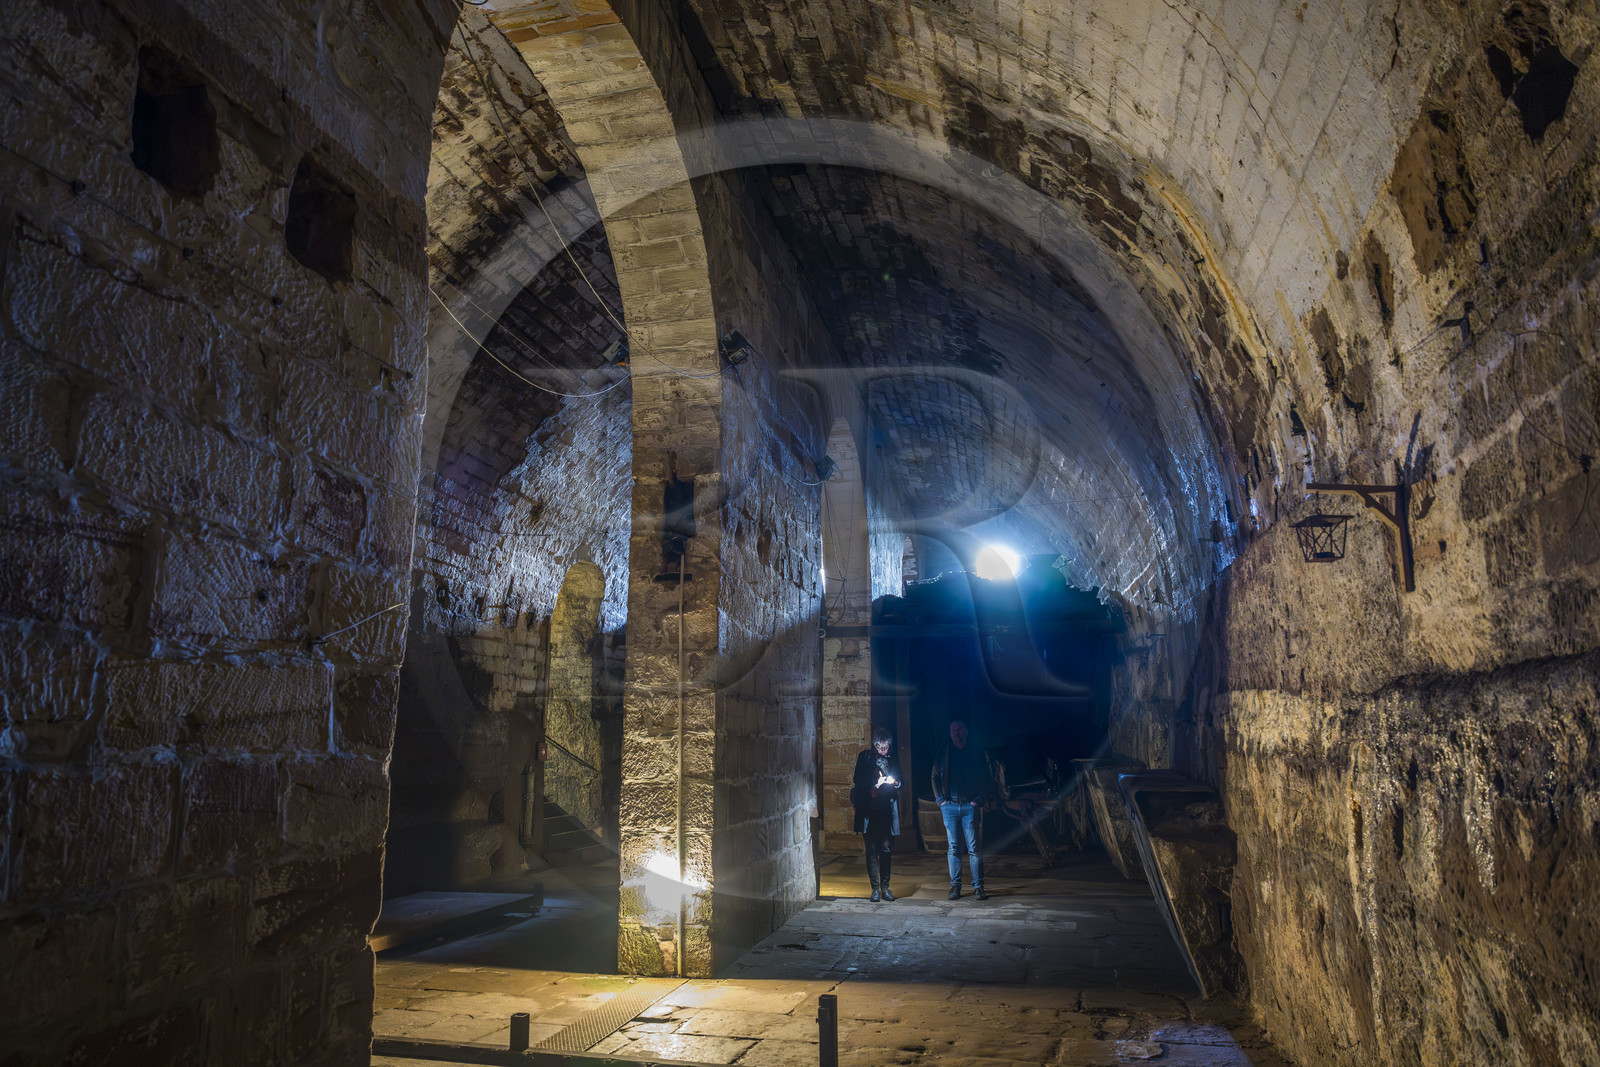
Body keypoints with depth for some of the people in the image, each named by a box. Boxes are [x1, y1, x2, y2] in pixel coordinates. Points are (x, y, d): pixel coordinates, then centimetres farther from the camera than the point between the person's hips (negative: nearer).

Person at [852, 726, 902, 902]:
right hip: (868, 811, -2)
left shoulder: (892, 760, 11)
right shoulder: (865, 757, 4)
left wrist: (894, 782, -8)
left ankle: (885, 887, 11)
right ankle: (875, 888, 5)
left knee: (886, 849, 2)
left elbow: (901, 784, 14)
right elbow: (858, 781, -1)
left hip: (886, 811, 2)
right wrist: (876, 784, -14)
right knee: (871, 850, -1)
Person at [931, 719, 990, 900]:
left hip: (970, 805, -1)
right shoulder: (943, 754, 9)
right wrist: (940, 800, 3)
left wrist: (978, 800, -5)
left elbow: (985, 780, 6)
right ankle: (955, 886, 8)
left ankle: (978, 887, 1)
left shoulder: (976, 754, 6)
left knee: (973, 848, -4)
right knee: (953, 848, 3)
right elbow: (935, 777, 13)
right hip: (949, 806, 1)